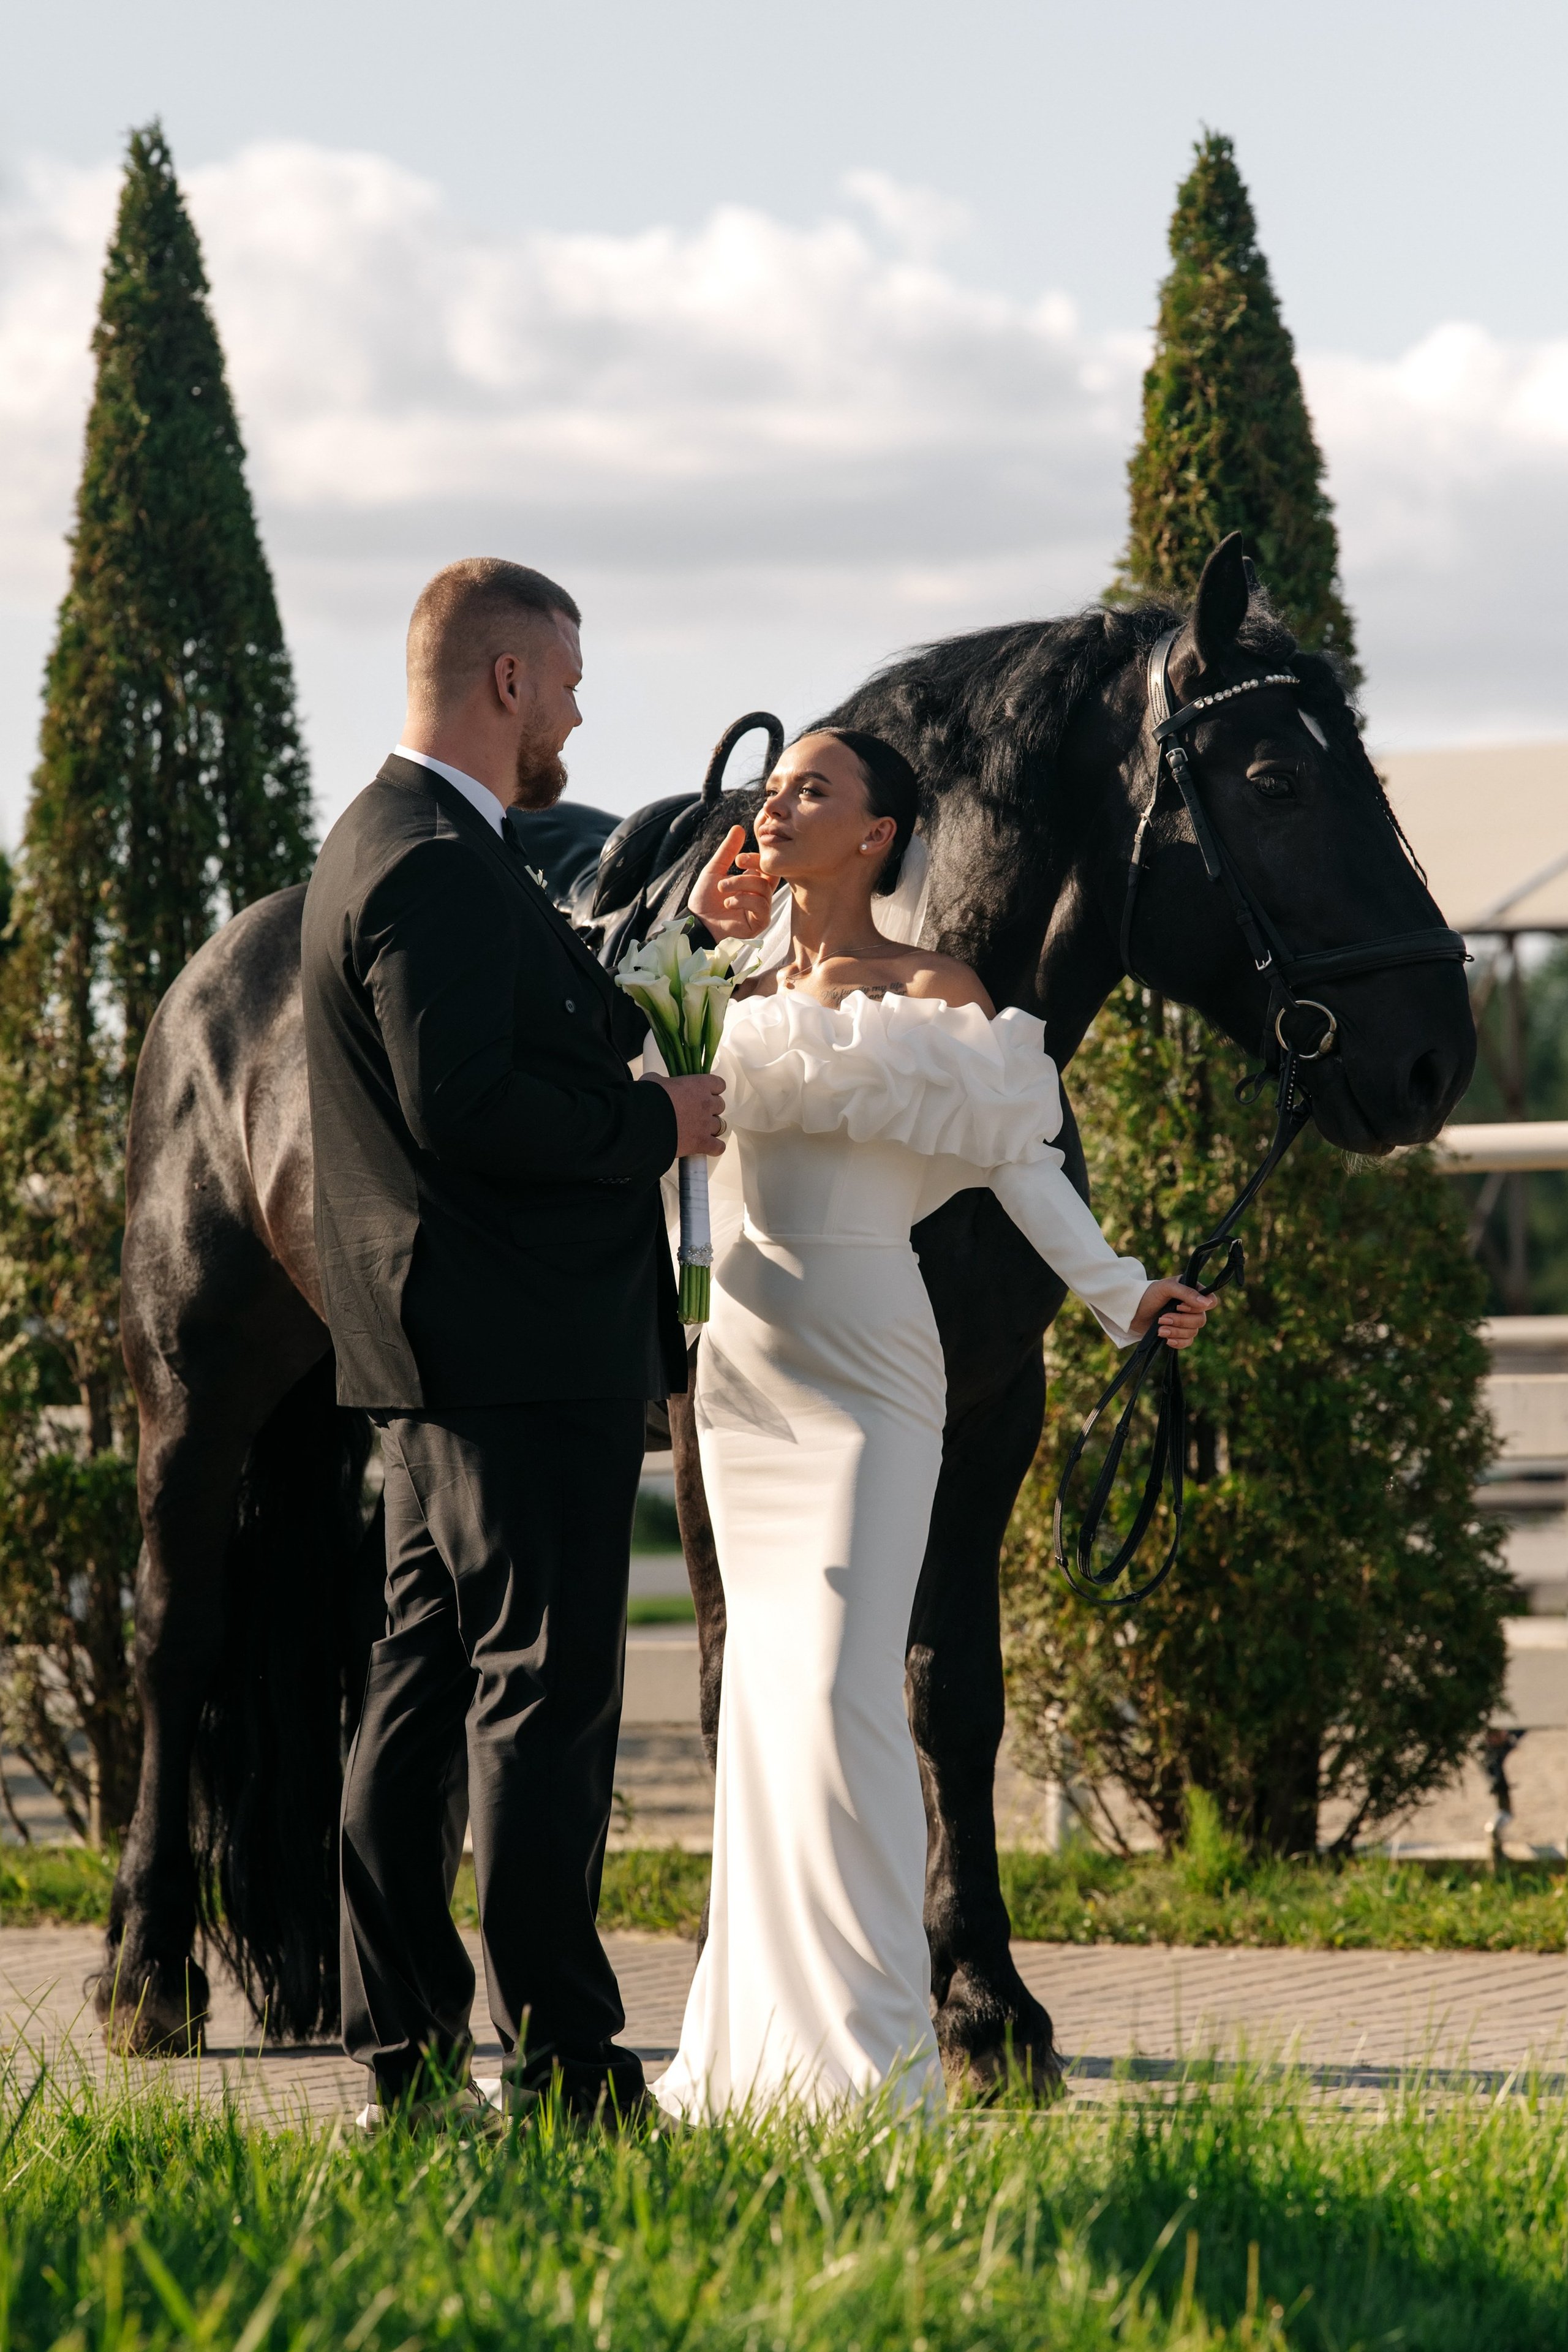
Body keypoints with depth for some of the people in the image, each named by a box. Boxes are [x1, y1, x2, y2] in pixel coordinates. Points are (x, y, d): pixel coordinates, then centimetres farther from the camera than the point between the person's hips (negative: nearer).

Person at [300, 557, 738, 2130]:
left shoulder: (389, 843, 16)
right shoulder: (437, 865, -17)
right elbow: (466, 1106, -25)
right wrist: (659, 1122, -14)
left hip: (438, 1355, 11)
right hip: (524, 1350, -11)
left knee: (427, 1684, 11)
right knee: (543, 1691, -8)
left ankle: (406, 2055, 14)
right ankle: (556, 2063, -6)